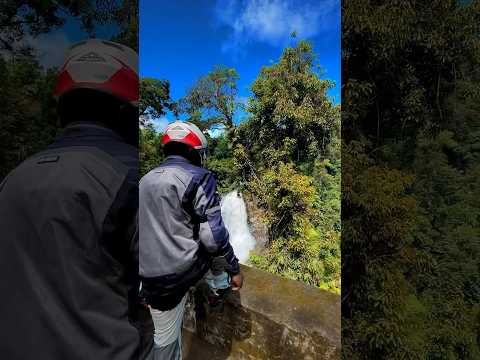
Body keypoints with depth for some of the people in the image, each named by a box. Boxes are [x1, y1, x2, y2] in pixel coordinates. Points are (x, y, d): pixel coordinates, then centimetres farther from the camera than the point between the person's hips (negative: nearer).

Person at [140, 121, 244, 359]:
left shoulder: (144, 181, 9)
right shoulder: (198, 177, -13)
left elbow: (149, 230, 16)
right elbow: (213, 235, -20)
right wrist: (235, 269, -5)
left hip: (153, 279, 6)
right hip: (188, 268, -5)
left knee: (166, 337, 26)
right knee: (217, 245, 25)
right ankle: (220, 289, 38)